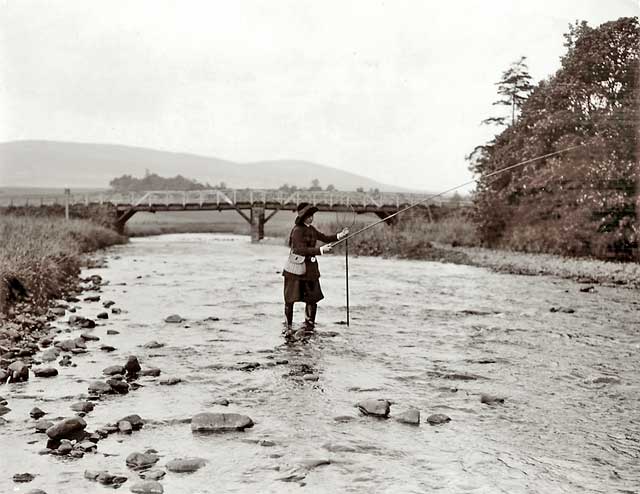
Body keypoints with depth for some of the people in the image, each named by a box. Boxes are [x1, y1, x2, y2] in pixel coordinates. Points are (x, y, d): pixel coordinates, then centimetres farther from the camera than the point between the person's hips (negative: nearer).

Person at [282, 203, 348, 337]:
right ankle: (288, 327, 8)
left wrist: (340, 235, 9)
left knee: (313, 298, 8)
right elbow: (302, 250, -22)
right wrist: (320, 250, -27)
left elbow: (325, 238, 22)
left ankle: (309, 324, 25)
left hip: (310, 269, 7)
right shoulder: (297, 230, -14)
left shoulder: (311, 229, 10)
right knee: (290, 299, -1)